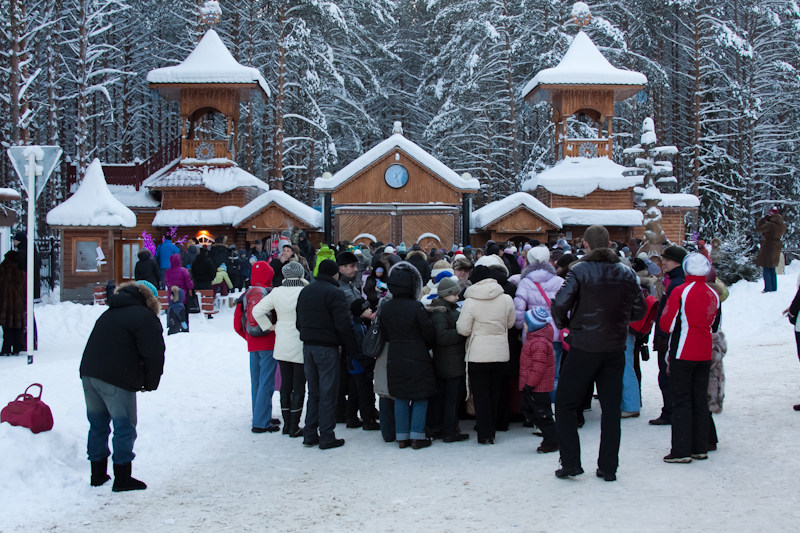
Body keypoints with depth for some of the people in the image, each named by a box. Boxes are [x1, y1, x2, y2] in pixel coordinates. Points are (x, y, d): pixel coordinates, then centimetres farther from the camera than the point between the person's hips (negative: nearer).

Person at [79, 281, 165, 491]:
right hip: (117, 380, -8)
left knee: (98, 425, 16)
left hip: (88, 372, 8)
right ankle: (122, 478, 2)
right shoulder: (146, 318, -5)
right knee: (124, 427, 0)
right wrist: (150, 384, 2)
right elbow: (154, 355, -11)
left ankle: (98, 474, 25)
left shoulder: (110, 313, 22)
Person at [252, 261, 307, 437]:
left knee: (285, 384, 15)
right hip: (301, 346, -4)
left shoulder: (277, 292, -4)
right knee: (299, 386, 4)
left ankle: (287, 424, 21)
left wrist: (270, 327, 5)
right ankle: (294, 426, 5)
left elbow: (257, 311, -3)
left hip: (282, 346, 4)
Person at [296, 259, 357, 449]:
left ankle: (309, 434, 17)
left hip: (308, 346, 7)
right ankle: (327, 437, 2)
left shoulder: (305, 292, 11)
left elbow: (299, 321, 16)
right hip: (327, 348, -7)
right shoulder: (334, 293, -13)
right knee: (328, 394, -1)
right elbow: (344, 324, -18)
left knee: (313, 392, 15)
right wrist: (352, 346, -7)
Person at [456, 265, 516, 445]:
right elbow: (510, 323, 10)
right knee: (494, 393, 14)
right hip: (500, 353, 3)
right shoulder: (506, 299, -3)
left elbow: (463, 329, -9)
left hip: (478, 354, -3)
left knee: (480, 394, 5)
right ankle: (491, 432, 20)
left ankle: (484, 434, 4)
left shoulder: (470, 302, -13)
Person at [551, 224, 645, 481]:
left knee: (565, 404, 7)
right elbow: (639, 311, 8)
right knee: (611, 407, 10)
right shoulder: (627, 274, 4)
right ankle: (608, 467, 13)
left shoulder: (580, 271, -10)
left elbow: (560, 304, -18)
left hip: (583, 347, -4)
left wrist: (563, 323, 2)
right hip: (615, 348, 4)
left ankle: (570, 463, 3)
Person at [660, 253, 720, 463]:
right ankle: (700, 448, 17)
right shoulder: (713, 295, 3)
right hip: (705, 354, 5)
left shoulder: (680, 292, -14)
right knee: (700, 400, 12)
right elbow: (715, 326, 13)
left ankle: (681, 450, -2)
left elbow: (666, 324, -11)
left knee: (681, 401, -1)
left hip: (683, 353, -5)